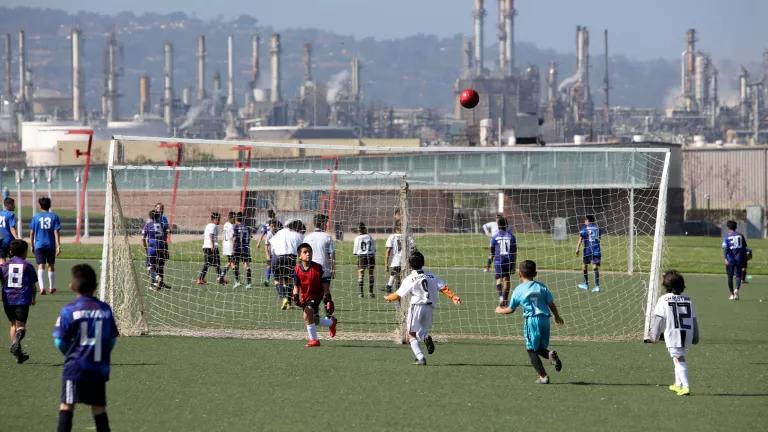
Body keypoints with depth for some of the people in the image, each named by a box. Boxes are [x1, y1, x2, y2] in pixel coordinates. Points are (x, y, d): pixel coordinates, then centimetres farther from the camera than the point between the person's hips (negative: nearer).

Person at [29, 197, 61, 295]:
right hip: (51, 245, 1)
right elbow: (56, 232, -6)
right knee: (51, 266, 17)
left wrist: (32, 246, 14)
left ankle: (41, 287, -24)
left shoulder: (35, 217, 0)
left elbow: (32, 232, 3)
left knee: (41, 266, -5)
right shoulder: (54, 217, -1)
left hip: (39, 245, -1)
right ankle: (51, 287, 29)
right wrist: (58, 246, -6)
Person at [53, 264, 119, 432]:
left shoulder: (69, 311, -10)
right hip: (99, 367, 3)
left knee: (67, 405, 1)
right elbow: (112, 339, 6)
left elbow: (60, 341, -6)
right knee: (98, 406, 12)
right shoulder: (105, 309, 0)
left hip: (75, 367, -3)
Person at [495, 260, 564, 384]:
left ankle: (543, 376, -2)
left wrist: (500, 310, 29)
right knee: (540, 348, 18)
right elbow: (551, 304, 11)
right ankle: (550, 355, -16)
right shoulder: (541, 287, 7)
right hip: (545, 319, 4)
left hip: (531, 320, -4)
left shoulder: (518, 290, 0)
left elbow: (511, 309, 8)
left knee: (531, 350, 6)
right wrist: (557, 317, 28)